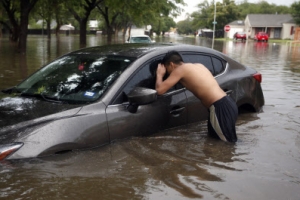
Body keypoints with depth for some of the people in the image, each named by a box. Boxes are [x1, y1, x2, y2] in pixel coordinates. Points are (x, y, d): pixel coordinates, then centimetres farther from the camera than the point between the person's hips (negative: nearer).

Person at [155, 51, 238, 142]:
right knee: (214, 136, 21)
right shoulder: (198, 65, 20)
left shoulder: (180, 70, -4)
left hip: (221, 107, -9)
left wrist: (159, 74, 14)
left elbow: (159, 90, -6)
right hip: (227, 103, 9)